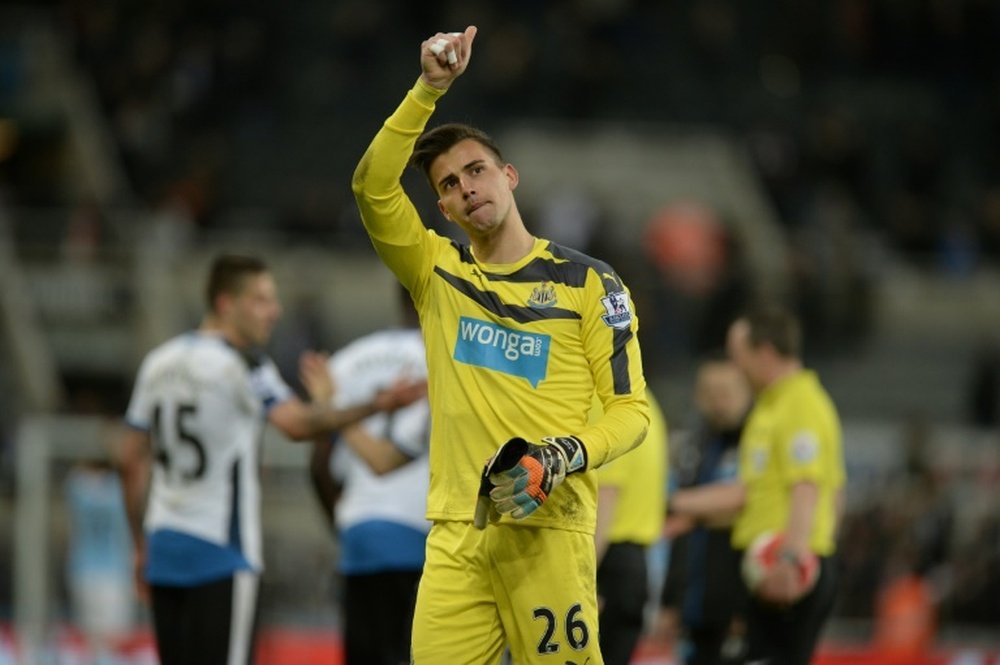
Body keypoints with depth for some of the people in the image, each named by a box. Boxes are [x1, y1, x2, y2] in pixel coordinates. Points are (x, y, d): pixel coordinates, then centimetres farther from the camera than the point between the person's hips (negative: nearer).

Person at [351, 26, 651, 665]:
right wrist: (430, 90, -11)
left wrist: (568, 455, -16)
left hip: (548, 528, -3)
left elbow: (631, 409, 3)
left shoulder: (588, 282, 5)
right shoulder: (438, 272, 13)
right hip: (455, 534, 3)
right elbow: (373, 185, -2)